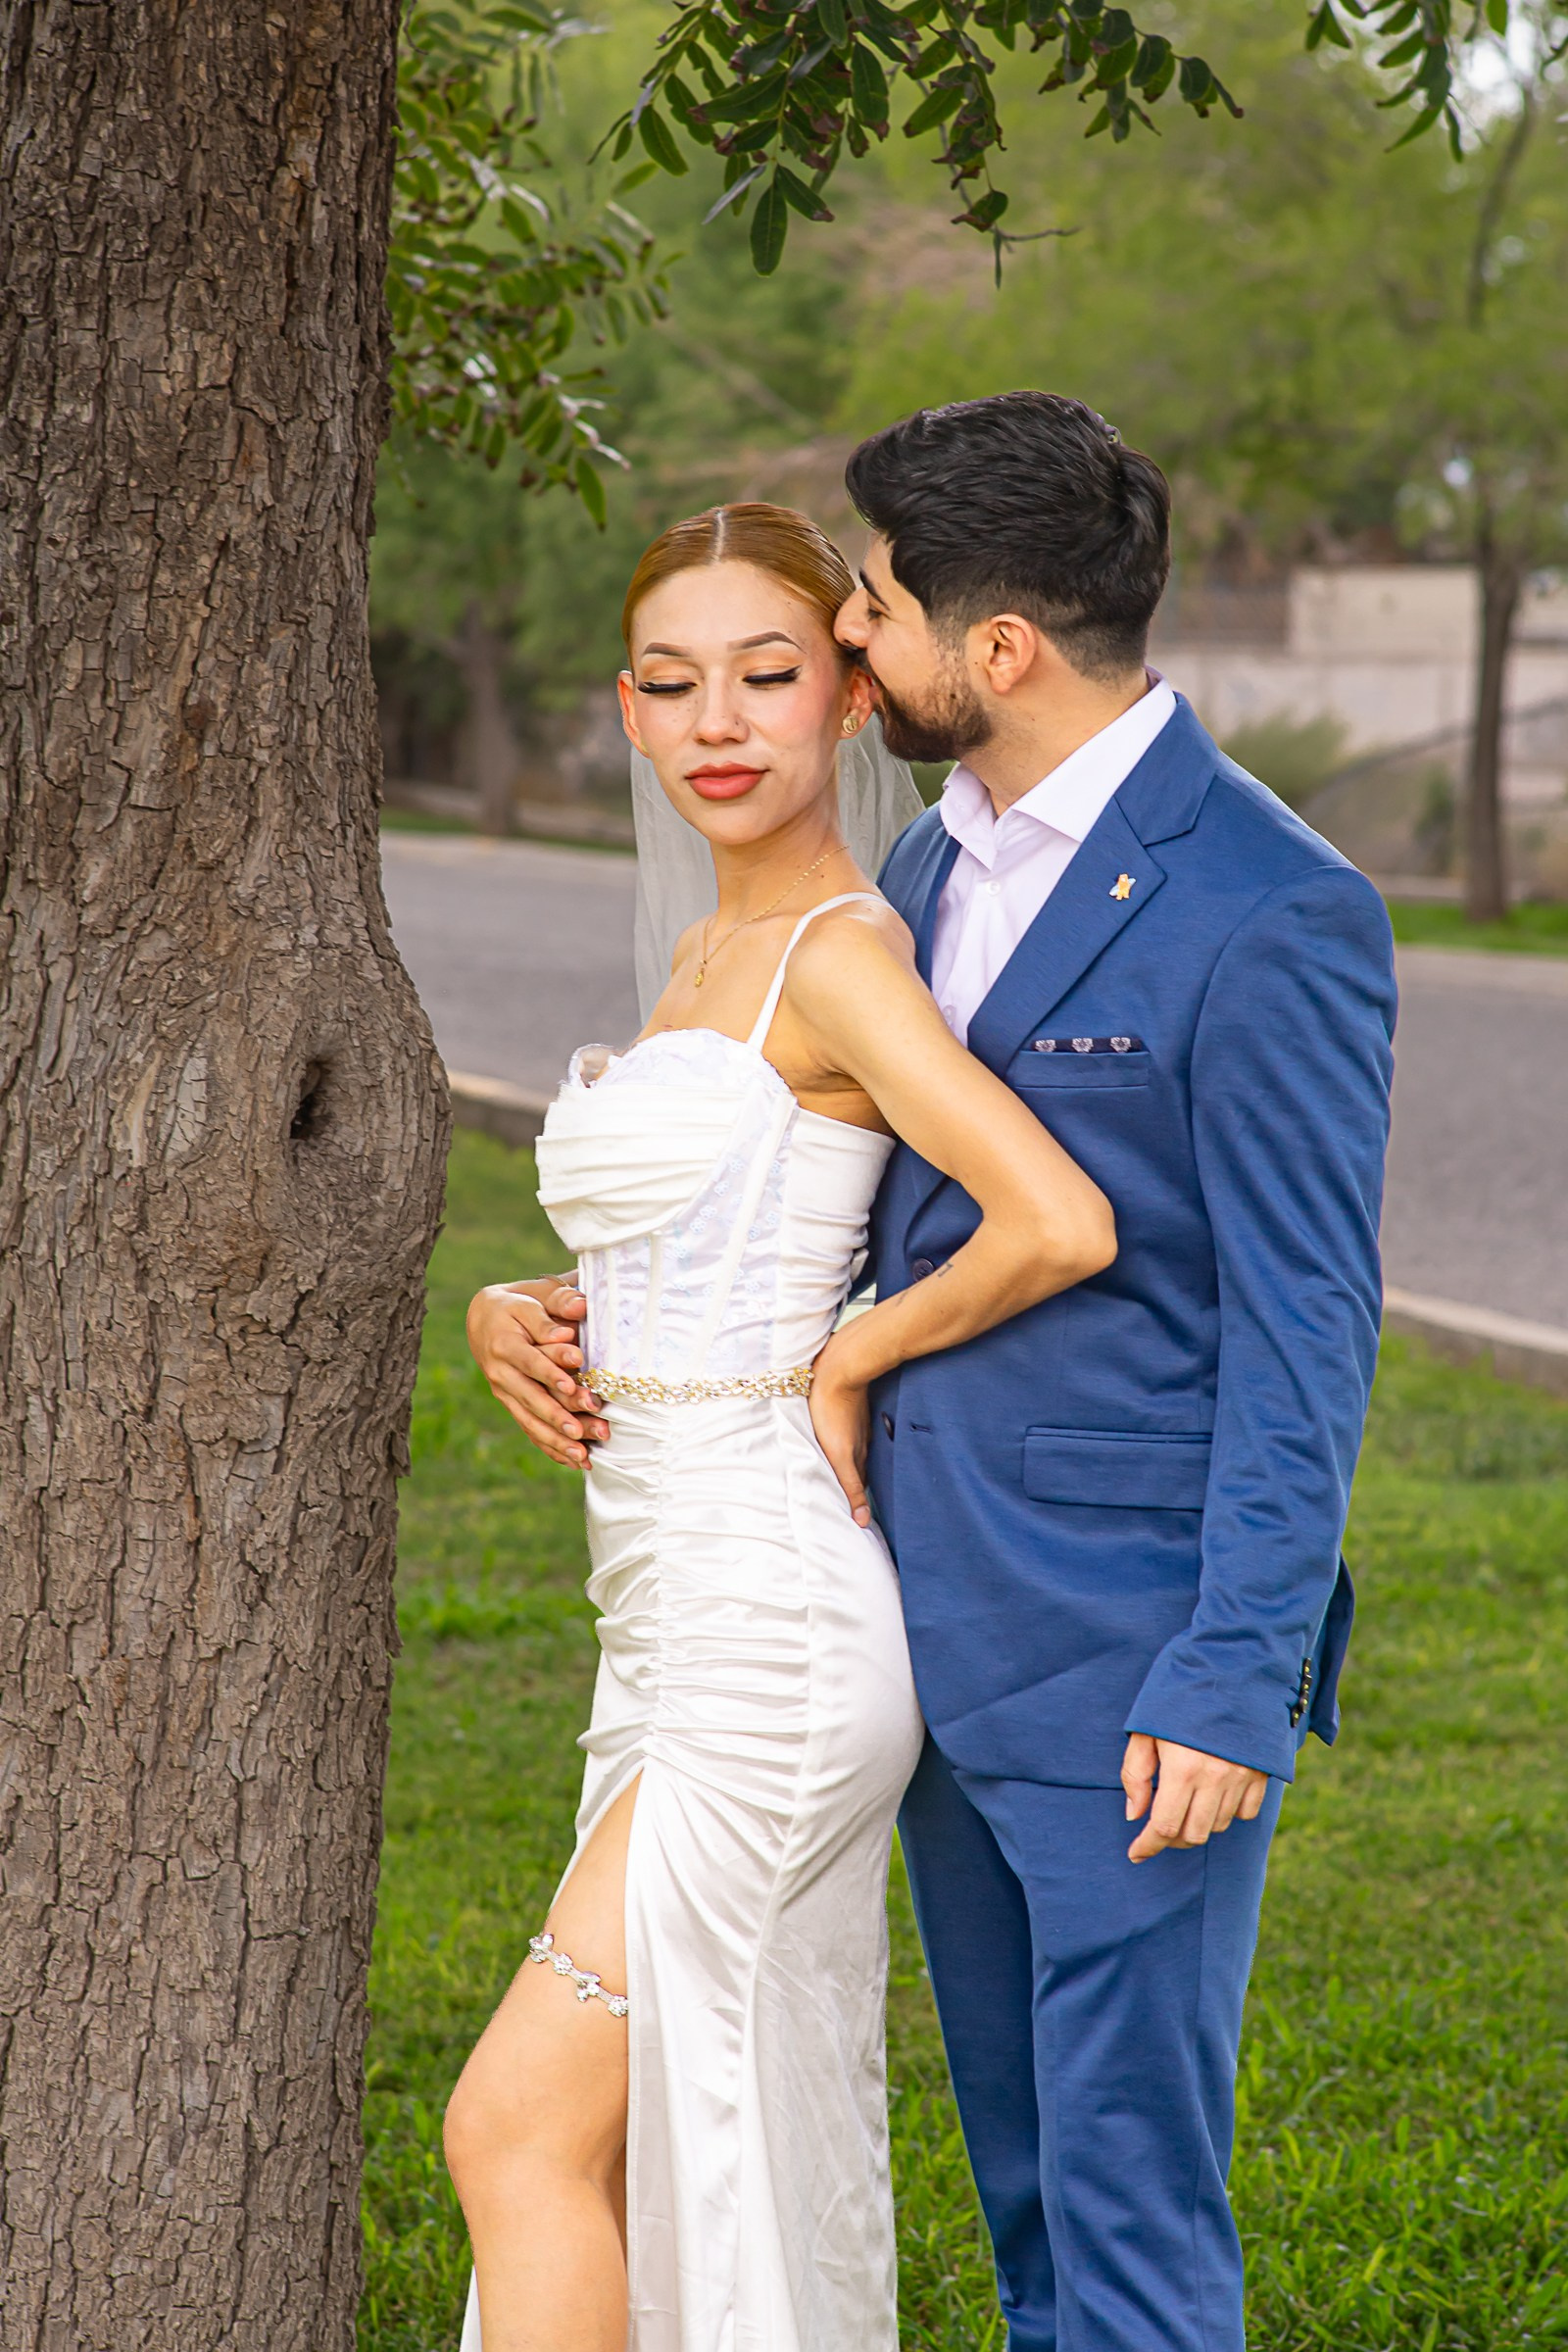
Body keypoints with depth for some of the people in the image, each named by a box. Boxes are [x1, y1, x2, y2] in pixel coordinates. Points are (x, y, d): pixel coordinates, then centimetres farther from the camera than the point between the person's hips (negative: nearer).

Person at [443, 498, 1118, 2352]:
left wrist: (848, 1357, -13)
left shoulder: (839, 956, -13)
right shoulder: (704, 961, 15)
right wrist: (523, 1313, 8)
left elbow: (1061, 1223, -26)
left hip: (773, 1627, -10)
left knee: (518, 2127, -8)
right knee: (704, 2166, 13)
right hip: (676, 1625, 10)